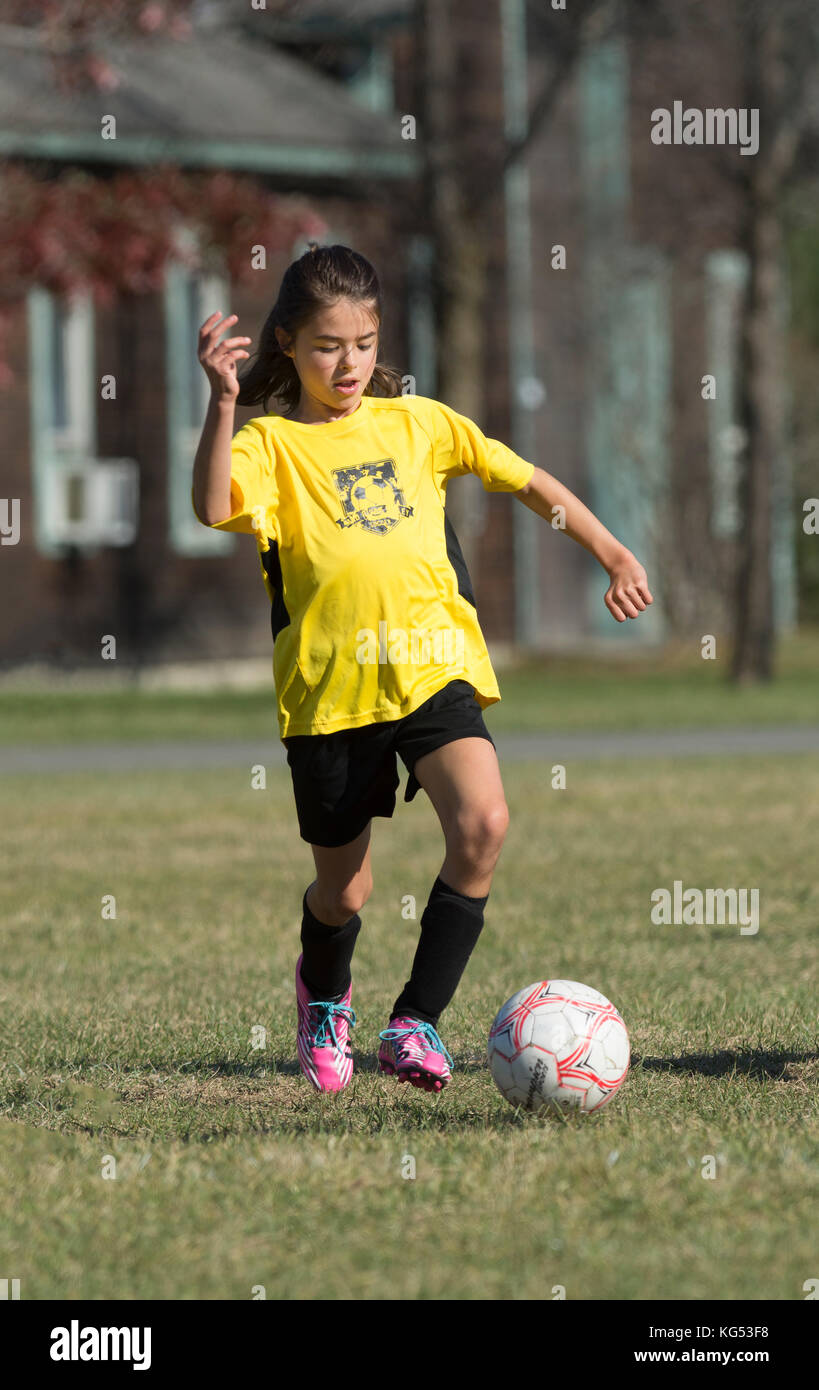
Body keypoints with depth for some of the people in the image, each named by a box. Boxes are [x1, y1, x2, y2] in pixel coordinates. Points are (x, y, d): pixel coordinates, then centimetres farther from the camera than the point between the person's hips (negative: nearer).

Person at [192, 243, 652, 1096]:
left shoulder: (416, 422, 11)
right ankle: (324, 995, 45)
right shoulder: (272, 443, 0)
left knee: (482, 824, -24)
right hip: (328, 685, -2)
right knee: (343, 890, 8)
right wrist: (223, 402, -33)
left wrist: (614, 557, 21)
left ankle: (415, 1021, -13)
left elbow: (529, 482, 22)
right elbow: (213, 507, -22)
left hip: (434, 665, 2)